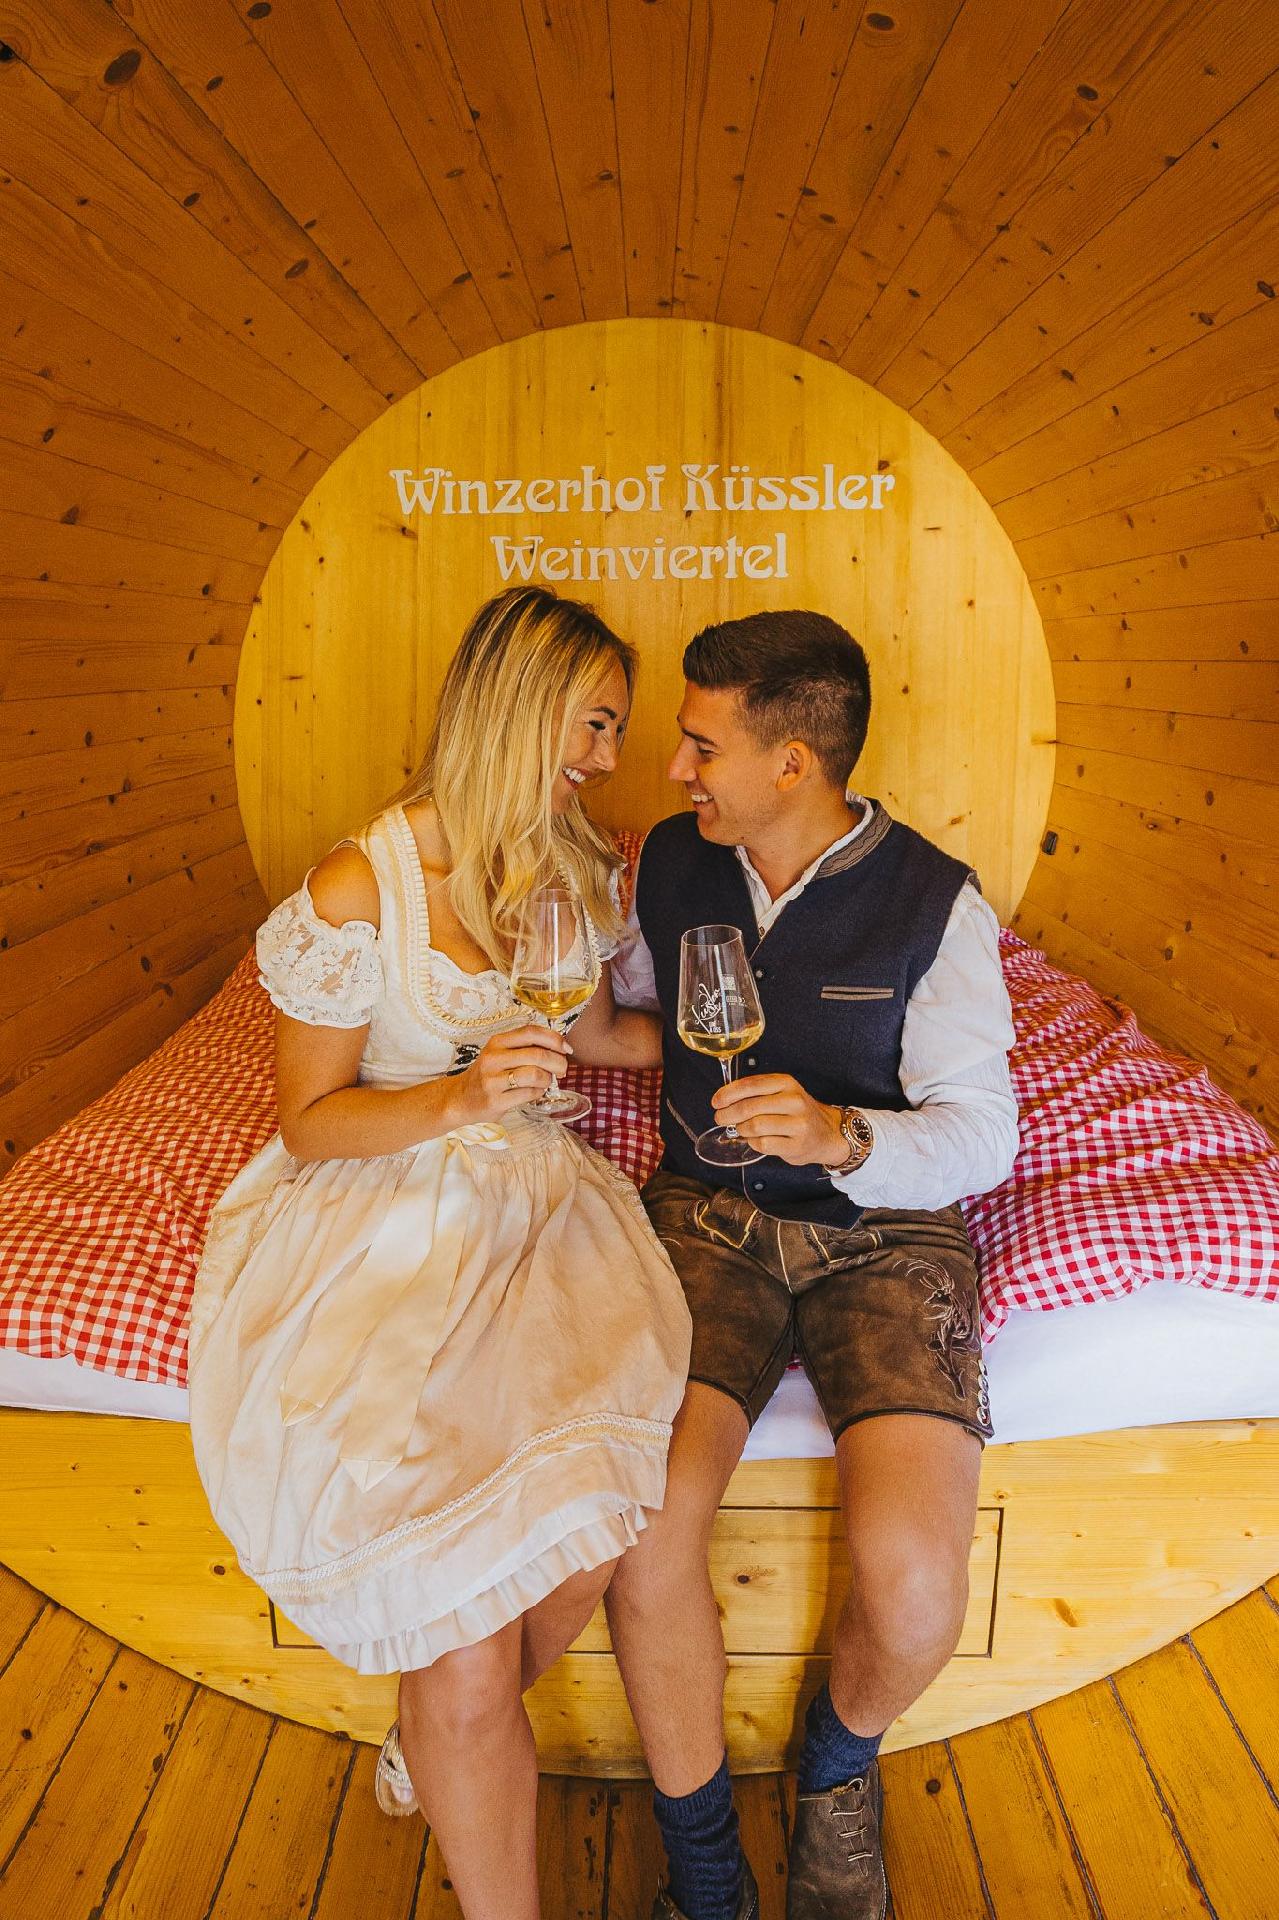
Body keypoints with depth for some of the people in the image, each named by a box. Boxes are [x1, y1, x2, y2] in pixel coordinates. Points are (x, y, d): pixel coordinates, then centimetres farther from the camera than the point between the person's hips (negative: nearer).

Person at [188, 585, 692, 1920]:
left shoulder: (575, 868, 7)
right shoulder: (357, 891, -11)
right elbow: (309, 1121, -6)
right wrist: (459, 1098, -21)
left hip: (528, 1198, 5)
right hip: (378, 1218, -4)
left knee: (596, 1521, -19)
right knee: (466, 1581, -20)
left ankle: (437, 1743, 15)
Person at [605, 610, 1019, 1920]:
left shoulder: (936, 904, -9)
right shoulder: (668, 864, 2)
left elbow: (981, 1131, -10)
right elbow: (607, 996, 23)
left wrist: (843, 1137, -27)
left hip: (881, 1232, -2)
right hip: (707, 1218, 2)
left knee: (915, 1578, -23)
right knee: (644, 1525, -24)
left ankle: (838, 1767, 17)